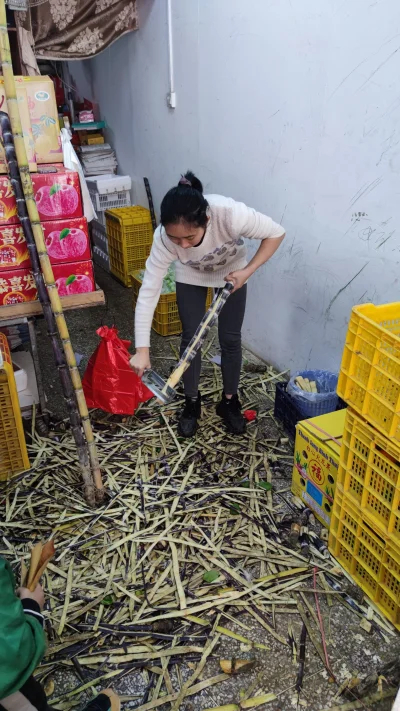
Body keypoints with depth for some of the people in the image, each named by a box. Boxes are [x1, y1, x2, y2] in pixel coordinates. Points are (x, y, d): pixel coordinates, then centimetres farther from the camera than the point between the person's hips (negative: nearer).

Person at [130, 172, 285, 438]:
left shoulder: (230, 213, -43)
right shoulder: (164, 238, -37)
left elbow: (276, 233, -26)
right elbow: (148, 292, -33)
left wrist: (247, 271, -34)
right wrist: (142, 350, -35)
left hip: (231, 272, 0)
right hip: (190, 276, 1)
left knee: (230, 338, 1)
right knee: (191, 337, 1)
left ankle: (230, 402, 22)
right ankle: (192, 402, 22)